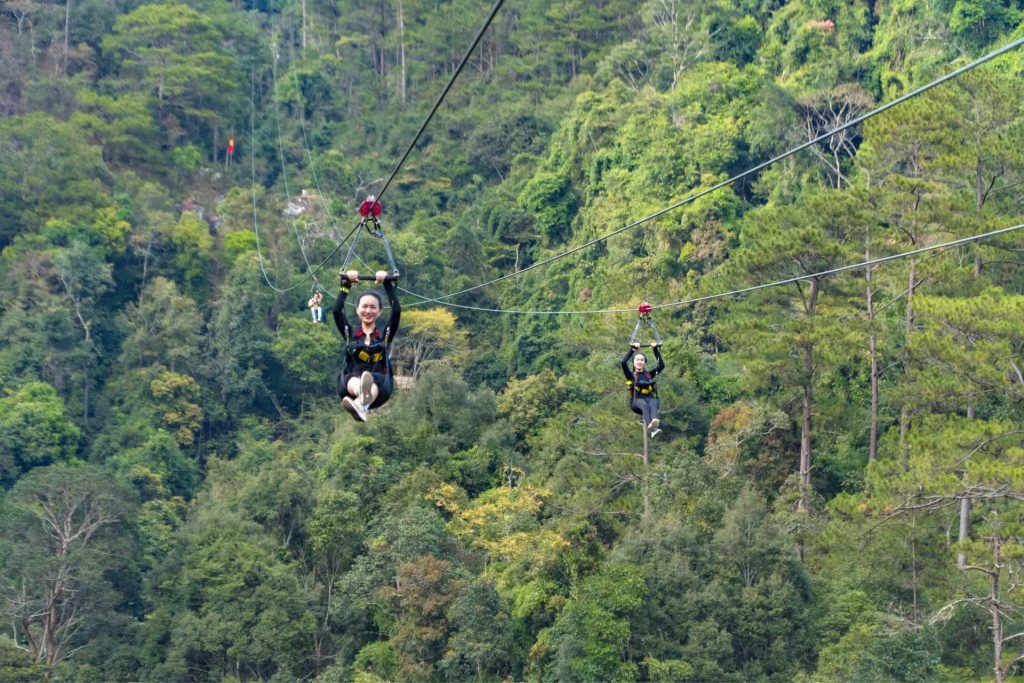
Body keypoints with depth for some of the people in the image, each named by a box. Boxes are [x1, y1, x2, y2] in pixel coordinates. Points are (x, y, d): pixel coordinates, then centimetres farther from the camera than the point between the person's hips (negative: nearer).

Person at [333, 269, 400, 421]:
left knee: (372, 382, -40)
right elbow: (336, 310, 4)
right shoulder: (349, 333, 19)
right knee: (354, 380, -38)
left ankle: (360, 404, -76)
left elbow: (396, 311, 2)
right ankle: (362, 393, -76)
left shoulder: (385, 334, 18)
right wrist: (346, 284, 2)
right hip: (350, 384, 1)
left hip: (379, 386, -1)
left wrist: (387, 283, 1)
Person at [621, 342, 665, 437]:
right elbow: (623, 362, 0)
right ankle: (649, 426, -66)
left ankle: (655, 422, -68)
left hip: (649, 398, 2)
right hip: (636, 401, -2)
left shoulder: (649, 374, 24)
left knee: (653, 402, -35)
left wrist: (655, 350, 12)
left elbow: (662, 365, 13)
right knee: (644, 404, -38)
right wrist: (632, 349, 1)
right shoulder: (631, 375, 16)